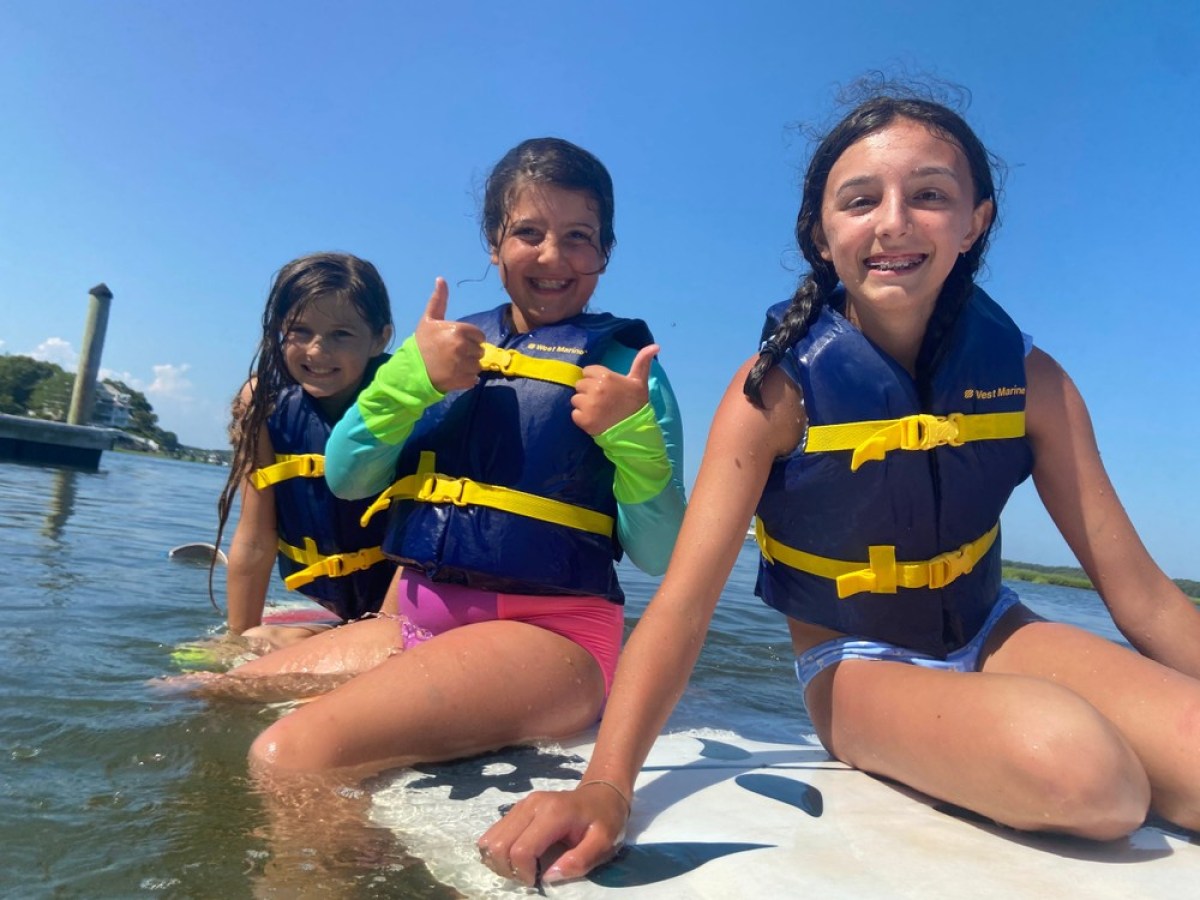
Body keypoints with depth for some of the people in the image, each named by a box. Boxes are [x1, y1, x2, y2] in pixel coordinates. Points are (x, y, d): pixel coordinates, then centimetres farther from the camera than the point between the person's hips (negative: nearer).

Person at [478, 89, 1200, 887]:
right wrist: (606, 784, -40)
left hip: (992, 634, 4)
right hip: (857, 667, -3)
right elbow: (685, 599, -28)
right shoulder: (778, 389, -20)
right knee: (1080, 771, -31)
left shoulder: (1029, 380, -10)